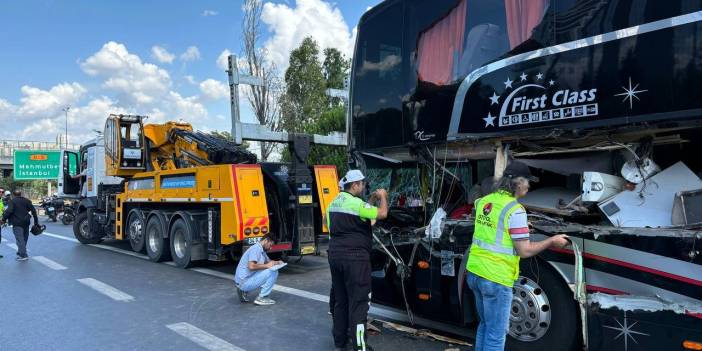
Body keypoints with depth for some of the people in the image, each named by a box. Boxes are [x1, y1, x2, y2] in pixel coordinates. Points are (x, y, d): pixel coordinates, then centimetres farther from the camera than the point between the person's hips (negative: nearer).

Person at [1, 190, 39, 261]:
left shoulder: (12, 201, -3)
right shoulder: (26, 201, 11)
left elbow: (9, 211, -17)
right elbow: (33, 210, 7)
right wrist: (36, 221, 10)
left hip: (17, 223, -5)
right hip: (26, 222, 5)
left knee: (20, 239, -6)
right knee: (24, 238, 16)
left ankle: (23, 255, -11)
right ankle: (20, 252, 29)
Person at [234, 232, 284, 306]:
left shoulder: (261, 250, 15)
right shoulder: (256, 248, -15)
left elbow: (268, 261, 28)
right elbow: (251, 266, -27)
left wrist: (277, 262, 7)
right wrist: (266, 265, -16)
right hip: (244, 282, -10)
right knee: (273, 271, -13)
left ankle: (244, 292, 15)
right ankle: (262, 298, -6)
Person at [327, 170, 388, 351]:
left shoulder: (334, 203, 13)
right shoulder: (355, 202, -13)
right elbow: (382, 214, -12)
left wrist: (371, 201, 22)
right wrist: (383, 197, 6)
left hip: (335, 255, 9)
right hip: (354, 257, -8)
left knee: (340, 300, 16)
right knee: (358, 301, -3)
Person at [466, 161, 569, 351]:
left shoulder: (484, 201, 6)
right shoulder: (514, 210, -16)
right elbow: (525, 251, -13)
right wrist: (551, 241, 1)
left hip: (474, 272, 8)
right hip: (495, 278, -8)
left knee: (486, 326, 24)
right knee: (496, 335, 5)